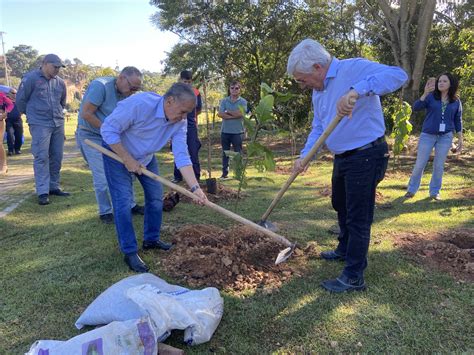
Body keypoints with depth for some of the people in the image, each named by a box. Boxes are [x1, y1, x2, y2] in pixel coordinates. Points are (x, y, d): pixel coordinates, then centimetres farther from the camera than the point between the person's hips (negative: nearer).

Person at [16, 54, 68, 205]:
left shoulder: (60, 82, 10)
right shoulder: (31, 78, -6)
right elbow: (20, 99, 2)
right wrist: (31, 114, 13)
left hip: (58, 123, 6)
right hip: (40, 124, -5)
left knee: (56, 157, 8)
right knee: (41, 157, -7)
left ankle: (54, 187, 19)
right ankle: (42, 192, -4)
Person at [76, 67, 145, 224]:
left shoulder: (126, 94, 1)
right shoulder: (100, 86, -22)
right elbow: (86, 114, -24)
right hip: (91, 136, -7)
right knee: (102, 177, -6)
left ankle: (130, 205, 22)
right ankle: (105, 212, 11)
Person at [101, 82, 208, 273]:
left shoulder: (179, 122, -18)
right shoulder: (139, 103, -36)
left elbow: (182, 156, -20)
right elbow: (108, 129, -29)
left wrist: (195, 187, -30)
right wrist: (127, 159, -26)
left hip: (146, 157, 6)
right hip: (117, 151, -6)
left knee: (156, 196, 6)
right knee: (123, 201, -11)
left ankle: (151, 239, 25)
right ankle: (130, 252, 0)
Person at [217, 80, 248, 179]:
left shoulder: (243, 102, 1)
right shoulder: (224, 101, 6)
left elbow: (240, 113, -15)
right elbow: (220, 114, -8)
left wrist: (227, 112, -5)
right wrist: (234, 115, -14)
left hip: (238, 132, -2)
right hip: (225, 131, 3)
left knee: (238, 153, 3)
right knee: (225, 153, 8)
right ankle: (225, 173, 16)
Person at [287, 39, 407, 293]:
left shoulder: (354, 69, -18)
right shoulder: (318, 91, 9)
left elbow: (397, 75, -32)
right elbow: (318, 128, 12)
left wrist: (356, 90, -45)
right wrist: (304, 156, -3)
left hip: (366, 157, -9)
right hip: (342, 158, 9)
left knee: (358, 217, -2)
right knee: (341, 207, 24)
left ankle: (354, 277, 11)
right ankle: (345, 250, 47)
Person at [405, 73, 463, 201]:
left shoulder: (456, 101, 5)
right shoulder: (431, 96, -2)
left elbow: (458, 121, 10)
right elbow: (416, 107, -16)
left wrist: (460, 139, 7)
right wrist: (425, 93, -28)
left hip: (445, 137, 1)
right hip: (427, 135, -1)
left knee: (439, 166, 7)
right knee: (419, 164, 3)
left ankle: (434, 192, 19)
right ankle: (411, 190, 16)